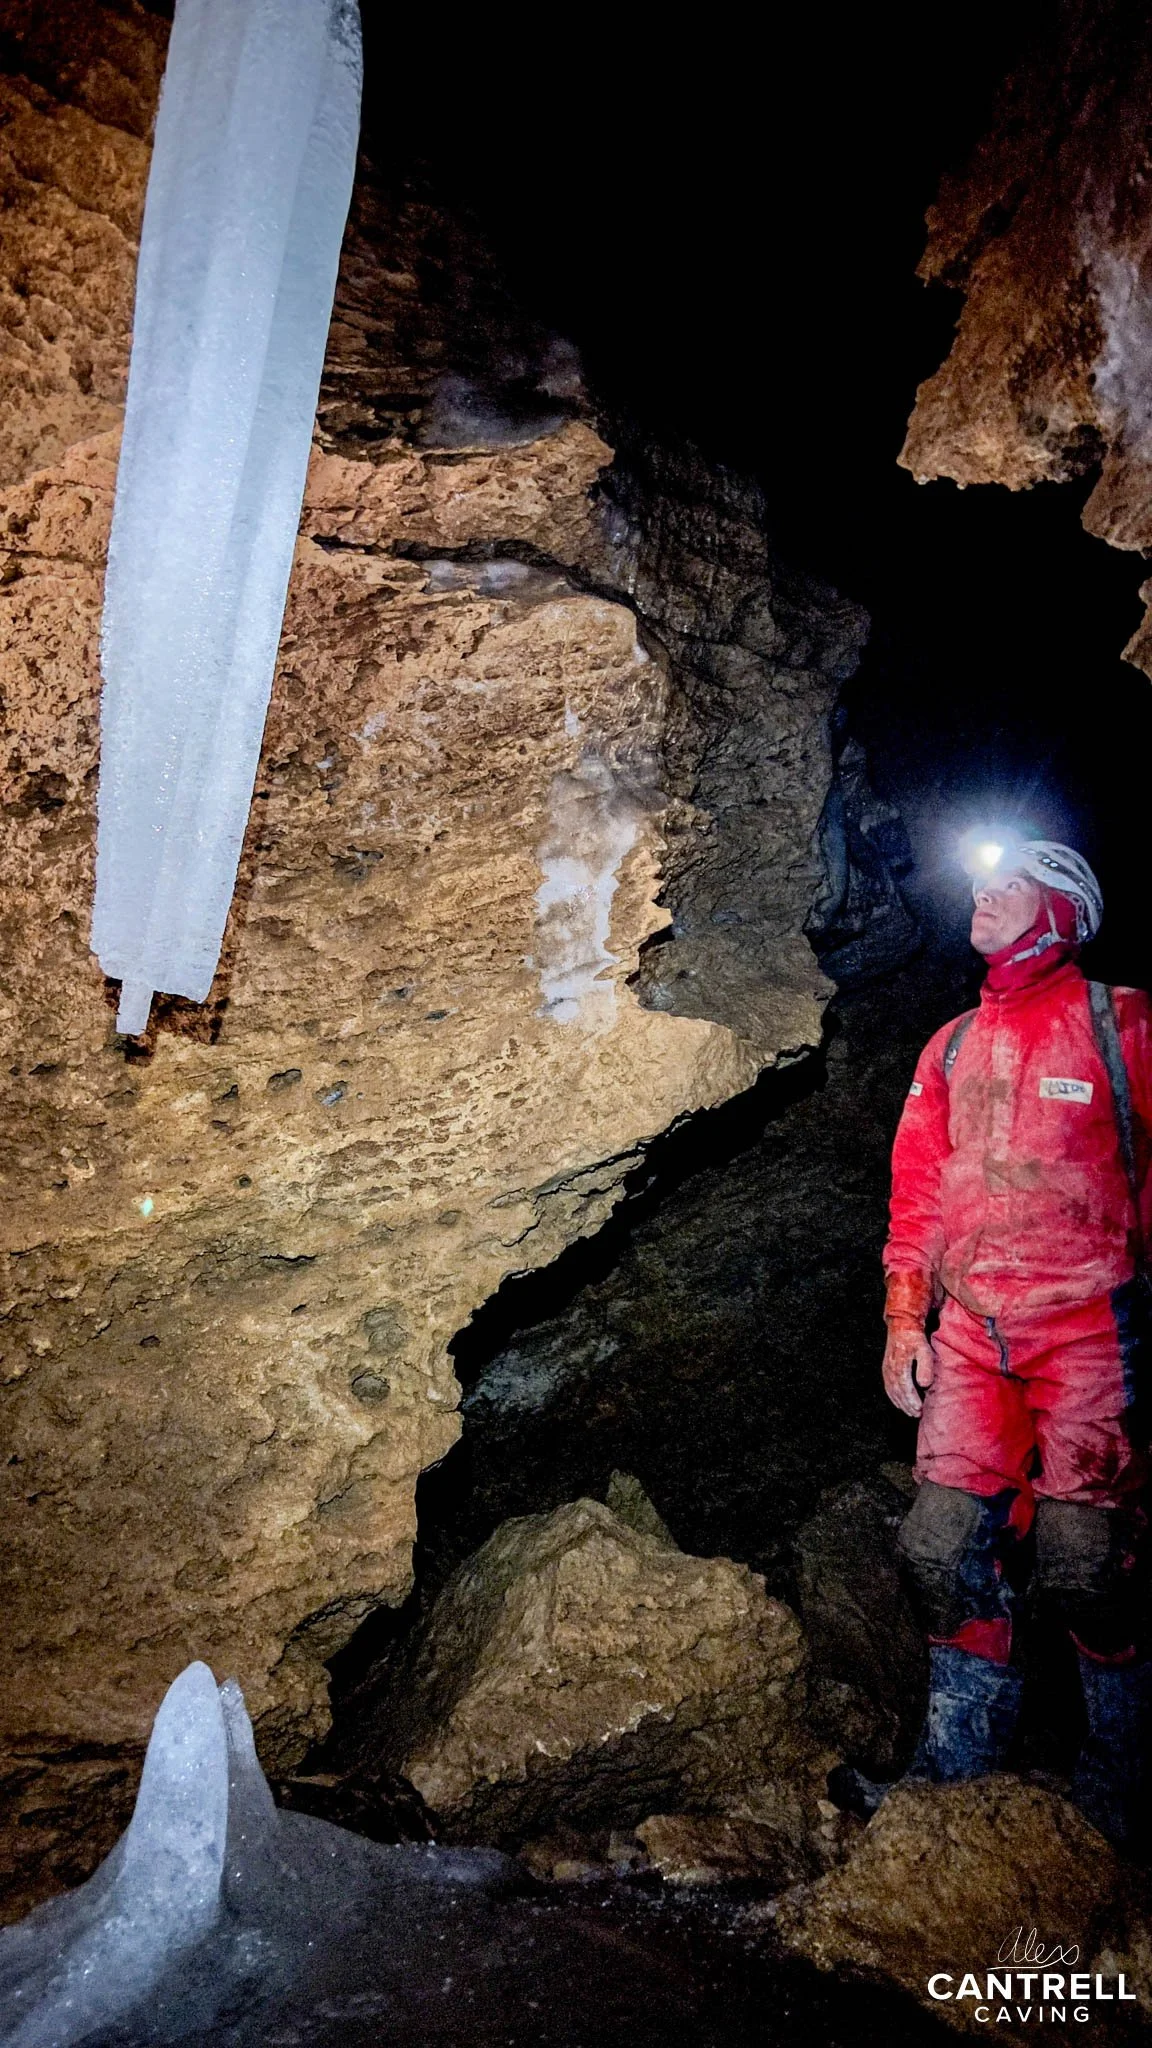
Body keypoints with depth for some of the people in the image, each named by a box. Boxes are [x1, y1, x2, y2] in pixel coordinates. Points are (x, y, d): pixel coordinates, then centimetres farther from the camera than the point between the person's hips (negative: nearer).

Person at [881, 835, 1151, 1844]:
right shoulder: (951, 1047, 17)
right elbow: (917, 1192, 16)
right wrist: (904, 1320, 9)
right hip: (971, 1330, 5)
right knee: (945, 1545, 4)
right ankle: (957, 1762, 22)